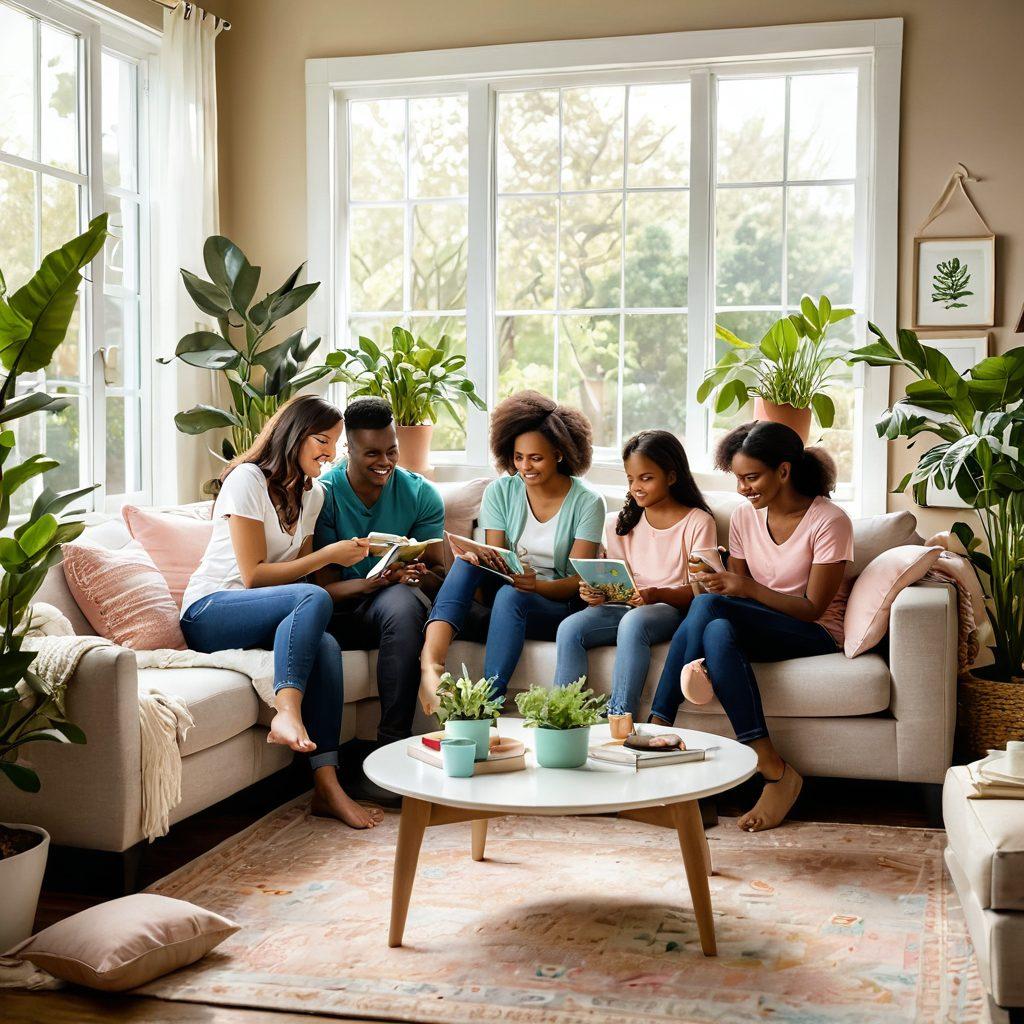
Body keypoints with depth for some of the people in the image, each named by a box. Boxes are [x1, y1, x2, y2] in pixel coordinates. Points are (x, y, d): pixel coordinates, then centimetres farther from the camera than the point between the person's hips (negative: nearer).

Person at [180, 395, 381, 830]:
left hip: (266, 612, 6)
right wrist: (327, 555, -16)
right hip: (208, 613, -6)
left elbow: (299, 571, 13)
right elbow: (253, 575, -14)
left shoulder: (312, 493, 15)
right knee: (314, 598, -33)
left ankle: (327, 786, -35)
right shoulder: (247, 480, -9)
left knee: (325, 645, -29)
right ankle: (287, 712, -46)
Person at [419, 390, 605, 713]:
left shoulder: (587, 503, -5)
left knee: (510, 595, -36)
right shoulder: (500, 492, 3)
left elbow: (578, 581, -9)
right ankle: (431, 664, -47)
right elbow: (494, 561, -3)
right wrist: (478, 560, -27)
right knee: (469, 561, -28)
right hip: (499, 598, 3)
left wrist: (537, 584, -30)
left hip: (559, 605, -3)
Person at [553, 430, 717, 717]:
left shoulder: (698, 522, 1)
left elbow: (699, 590, -6)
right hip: (624, 605, 5)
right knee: (570, 628, -25)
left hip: (671, 607, -4)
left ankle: (619, 717, -36)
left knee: (633, 622, -39)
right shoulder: (625, 523, 18)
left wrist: (657, 595, -25)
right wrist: (597, 592, -10)